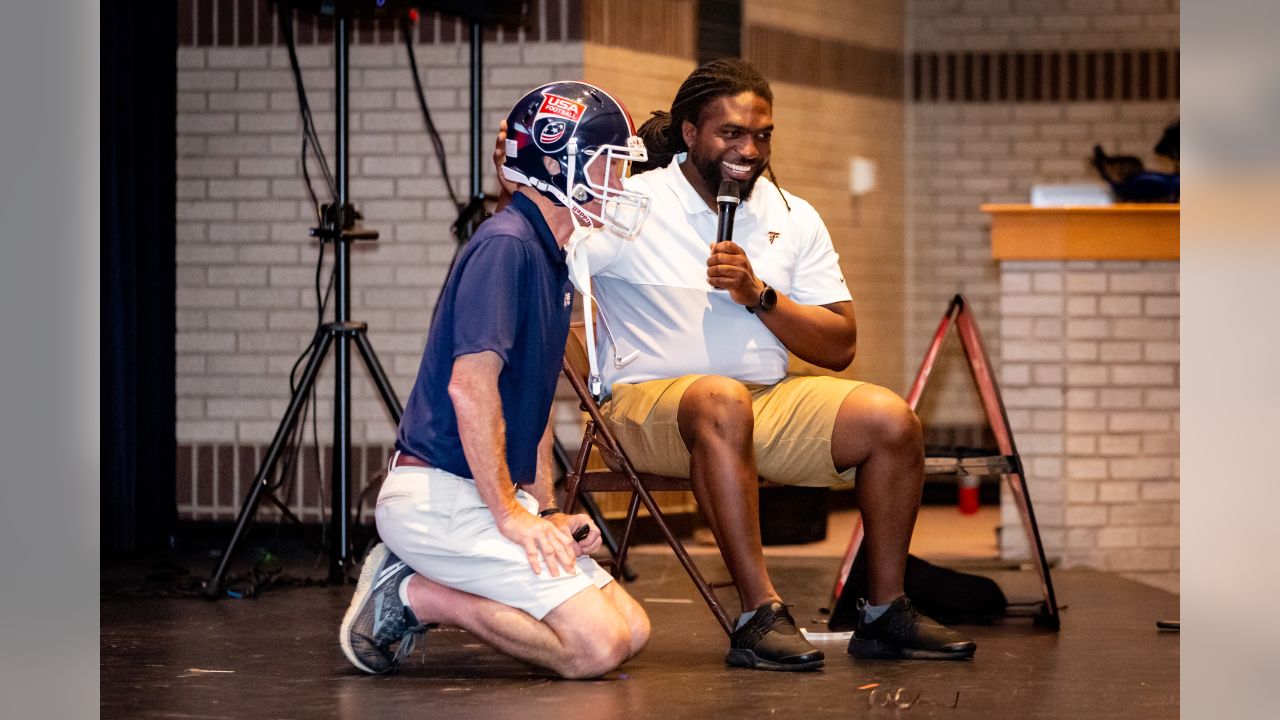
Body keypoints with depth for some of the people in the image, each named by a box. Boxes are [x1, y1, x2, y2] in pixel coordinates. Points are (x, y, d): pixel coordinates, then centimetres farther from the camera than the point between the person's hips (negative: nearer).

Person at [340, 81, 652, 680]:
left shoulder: (552, 259, 17)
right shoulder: (505, 245, -15)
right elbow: (470, 385, -23)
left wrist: (547, 514, 11)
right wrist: (511, 516, -21)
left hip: (495, 495, 10)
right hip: (443, 495, -10)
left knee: (631, 630, 4)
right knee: (596, 645, -18)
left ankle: (416, 584, 8)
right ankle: (415, 596, -4)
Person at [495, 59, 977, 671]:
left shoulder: (794, 219, 9)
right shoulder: (630, 207, -4)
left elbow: (839, 348, 5)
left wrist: (760, 296, -11)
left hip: (770, 401, 5)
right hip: (649, 404, -5)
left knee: (891, 419, -17)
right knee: (722, 401, -39)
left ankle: (884, 612, -3)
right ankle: (760, 615, -37)